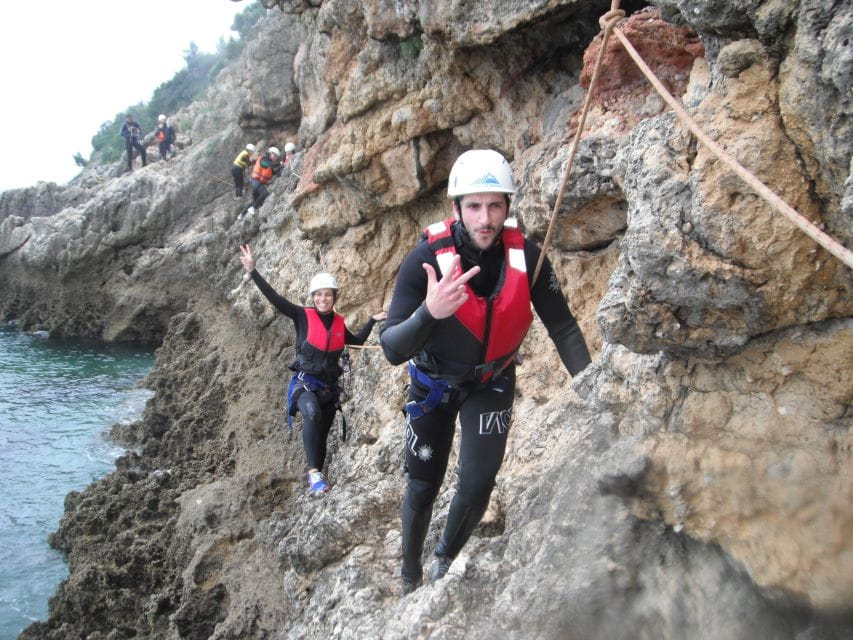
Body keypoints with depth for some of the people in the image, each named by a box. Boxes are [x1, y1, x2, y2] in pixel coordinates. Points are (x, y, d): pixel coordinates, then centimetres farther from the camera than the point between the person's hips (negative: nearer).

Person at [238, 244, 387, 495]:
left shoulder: (339, 322, 6)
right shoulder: (303, 316, -5)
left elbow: (357, 341, 26)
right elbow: (274, 297, -13)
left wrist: (372, 321, 21)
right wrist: (253, 271, -20)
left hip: (330, 387, 5)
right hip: (304, 382, -5)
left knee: (321, 435, 12)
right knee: (312, 411, -36)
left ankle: (315, 478, 29)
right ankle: (314, 473, -38)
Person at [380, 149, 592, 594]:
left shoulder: (525, 256, -23)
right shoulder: (425, 259, -30)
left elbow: (563, 327, -11)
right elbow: (392, 349, -33)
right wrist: (429, 312, -52)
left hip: (492, 382, 1)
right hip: (433, 382, -1)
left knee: (477, 485, -8)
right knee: (423, 485, 5)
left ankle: (444, 562, 22)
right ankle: (410, 577, 32)